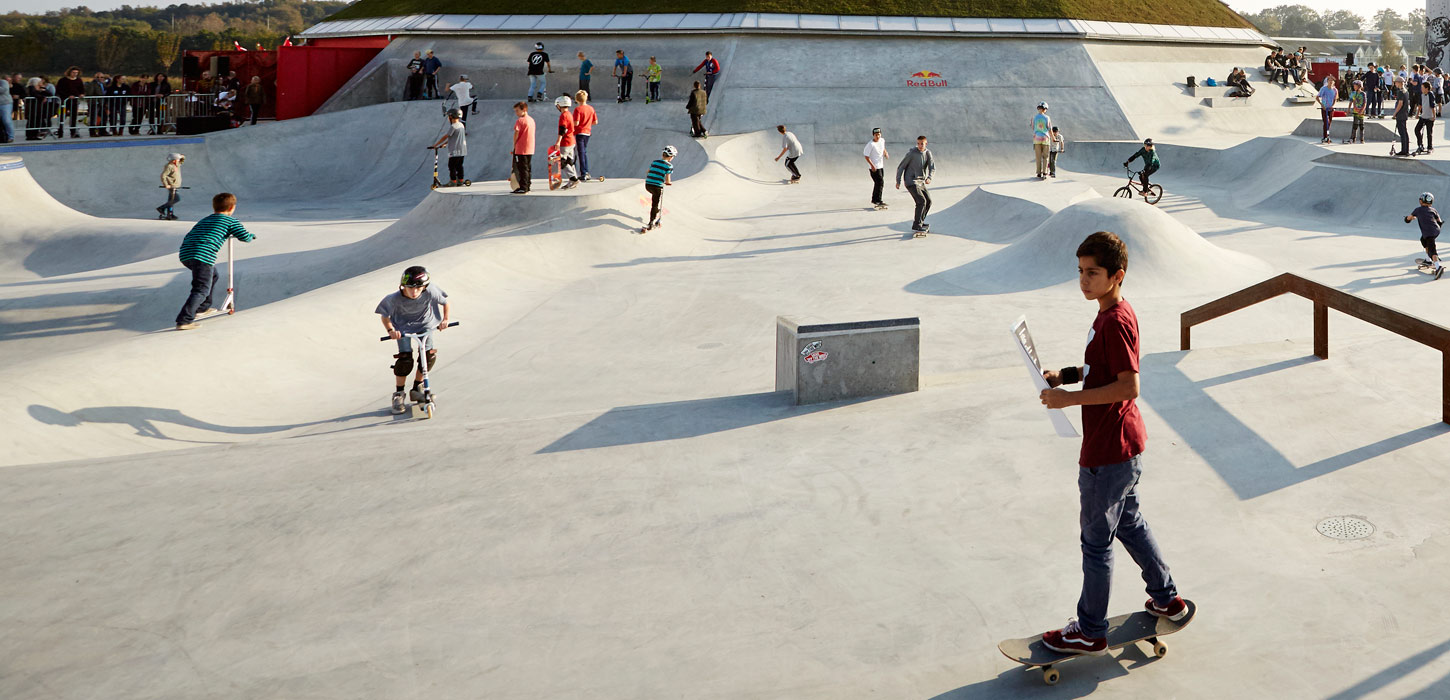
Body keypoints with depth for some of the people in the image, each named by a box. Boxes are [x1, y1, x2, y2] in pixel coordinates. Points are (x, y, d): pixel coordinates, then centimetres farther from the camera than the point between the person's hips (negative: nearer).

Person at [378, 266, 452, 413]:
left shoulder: (430, 292, -27)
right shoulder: (395, 299, -29)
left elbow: (446, 303, -8)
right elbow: (385, 316, -11)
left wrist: (445, 320, -19)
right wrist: (391, 330, -26)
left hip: (424, 325, 2)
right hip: (404, 328, -2)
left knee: (429, 355, -11)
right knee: (405, 359, -17)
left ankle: (417, 389, 13)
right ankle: (398, 394, 1)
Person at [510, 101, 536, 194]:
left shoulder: (520, 121, -13)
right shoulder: (531, 120, 11)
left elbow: (516, 134, -15)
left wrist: (514, 146, -1)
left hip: (521, 149, -8)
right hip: (530, 149, 8)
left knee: (522, 168, -4)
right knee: (528, 168, 13)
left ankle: (523, 188, -3)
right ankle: (527, 186, 18)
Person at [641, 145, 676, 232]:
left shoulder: (655, 161, 13)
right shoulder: (669, 165, -4)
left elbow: (647, 173, 19)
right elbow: (667, 181, -7)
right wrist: (668, 183, 15)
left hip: (647, 185, 5)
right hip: (657, 186, -5)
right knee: (655, 206, 7)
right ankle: (651, 223, 9)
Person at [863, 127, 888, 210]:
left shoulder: (882, 140, 3)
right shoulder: (870, 144, -19)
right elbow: (866, 156, -16)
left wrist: (885, 153, 2)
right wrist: (872, 165, -23)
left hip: (881, 166, 8)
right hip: (874, 167, -8)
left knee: (878, 183, 15)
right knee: (880, 182, -13)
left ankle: (874, 200, 27)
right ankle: (878, 200, -6)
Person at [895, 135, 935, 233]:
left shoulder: (928, 153, 4)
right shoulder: (911, 153, -12)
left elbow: (932, 167, -7)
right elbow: (901, 167, -6)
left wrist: (929, 177, -27)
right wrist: (898, 181, -7)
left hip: (921, 183, 7)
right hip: (911, 182, -7)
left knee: (928, 201, 13)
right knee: (921, 201, -18)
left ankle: (920, 221, 28)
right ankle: (916, 225, -14)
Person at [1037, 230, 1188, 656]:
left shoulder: (1115, 322, -23)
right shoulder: (1111, 314, 8)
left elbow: (1129, 385, -28)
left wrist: (1070, 398, -26)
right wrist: (1067, 375, 5)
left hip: (1108, 451, -10)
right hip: (1125, 444, 10)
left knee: (1096, 540, 2)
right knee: (1129, 522, 25)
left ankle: (1090, 632, 15)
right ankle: (1167, 600, 40)